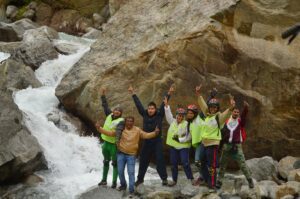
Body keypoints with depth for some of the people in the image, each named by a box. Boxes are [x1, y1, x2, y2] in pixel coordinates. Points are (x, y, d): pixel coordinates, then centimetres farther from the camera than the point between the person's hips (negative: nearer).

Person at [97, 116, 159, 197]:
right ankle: (123, 185, 34)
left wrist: (154, 133, -24)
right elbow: (110, 133, 0)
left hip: (131, 155, -2)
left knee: (131, 172, -6)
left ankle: (131, 190, 1)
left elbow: (146, 135, -7)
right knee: (120, 171, 10)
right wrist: (100, 128, -8)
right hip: (121, 153, 2)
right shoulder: (121, 130, -2)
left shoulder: (137, 130, -3)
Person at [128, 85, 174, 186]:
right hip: (147, 141, 3)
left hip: (157, 141, -3)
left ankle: (164, 178, 0)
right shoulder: (144, 114, 1)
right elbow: (138, 104, 4)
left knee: (160, 160, -7)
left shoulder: (159, 115, -4)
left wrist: (168, 94, -19)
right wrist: (133, 94, 6)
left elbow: (163, 105, -11)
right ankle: (140, 178, 21)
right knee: (143, 160, 9)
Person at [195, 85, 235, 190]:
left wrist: (231, 108, -49)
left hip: (212, 144, -7)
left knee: (211, 165, -5)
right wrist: (198, 94, 2)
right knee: (203, 163, 19)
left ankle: (212, 184, 1)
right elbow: (202, 104, 13)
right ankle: (206, 179, 36)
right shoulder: (207, 115, 9)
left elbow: (226, 114, -28)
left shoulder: (219, 116, -9)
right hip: (204, 143, 7)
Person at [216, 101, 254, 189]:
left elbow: (244, 116, -19)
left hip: (237, 146, -3)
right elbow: (222, 133, 12)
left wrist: (245, 108, -38)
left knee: (242, 163, -8)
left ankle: (249, 180, -2)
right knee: (222, 164, 7)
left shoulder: (240, 121, 1)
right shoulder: (226, 122, 8)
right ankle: (219, 181, 15)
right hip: (226, 145, 3)